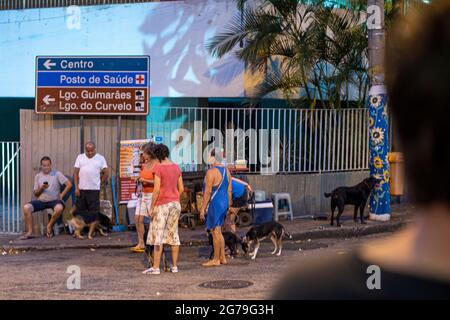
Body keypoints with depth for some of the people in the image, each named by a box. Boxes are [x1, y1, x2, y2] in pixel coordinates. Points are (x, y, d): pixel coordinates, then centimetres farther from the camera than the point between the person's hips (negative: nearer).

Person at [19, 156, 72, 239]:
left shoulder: (57, 174, 2)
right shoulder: (38, 176, 12)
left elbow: (69, 184, -2)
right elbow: (36, 194, 13)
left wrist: (62, 195, -7)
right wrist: (41, 188, -7)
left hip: (54, 200, -3)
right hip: (41, 201, 3)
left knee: (59, 208, -38)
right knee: (26, 207, -23)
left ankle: (49, 226, -12)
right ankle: (29, 232, -18)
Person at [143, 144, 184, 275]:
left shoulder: (158, 167, -13)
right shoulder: (176, 167, 6)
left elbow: (157, 189, -17)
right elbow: (181, 189, 8)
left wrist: (152, 207, -11)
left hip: (162, 204, -6)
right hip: (175, 203, 6)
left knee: (157, 235, -2)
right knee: (174, 234, 11)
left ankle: (155, 267, -3)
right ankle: (174, 266, 14)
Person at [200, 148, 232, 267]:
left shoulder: (211, 172, -16)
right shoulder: (226, 171, 9)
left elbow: (208, 192, -19)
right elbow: (229, 190, 13)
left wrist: (203, 208, -15)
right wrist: (228, 205, 20)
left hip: (214, 204, -9)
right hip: (224, 204, 9)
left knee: (215, 232, -3)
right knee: (218, 231, 17)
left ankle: (216, 260, 2)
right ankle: (222, 257, 20)